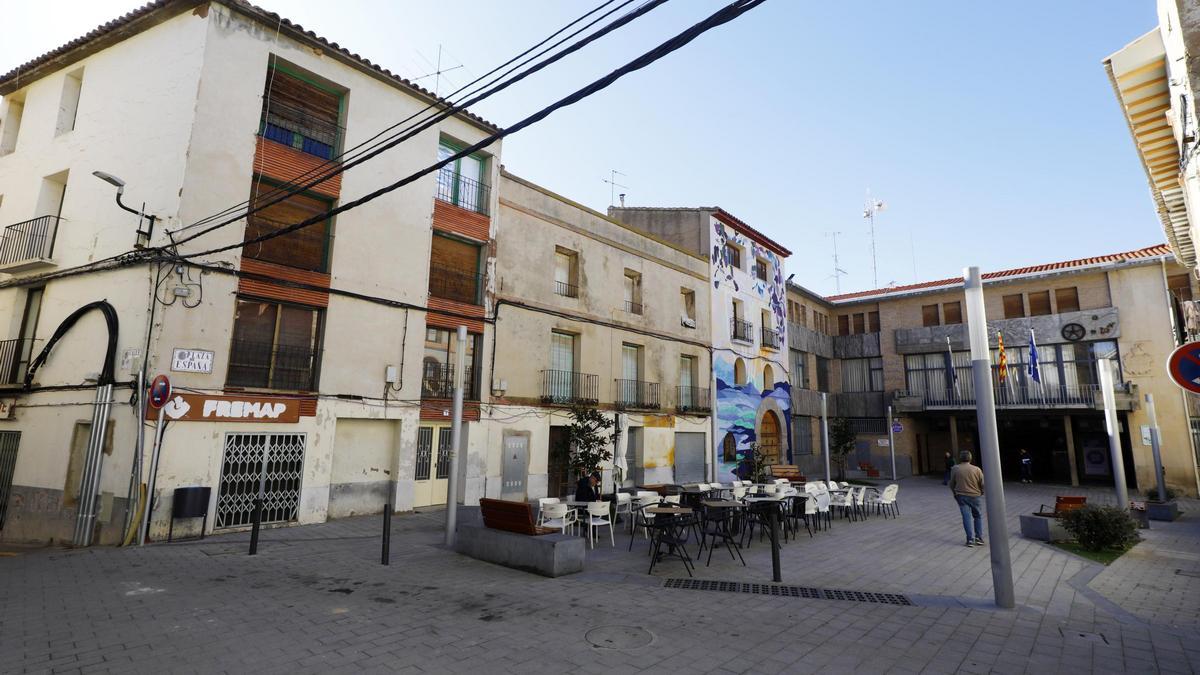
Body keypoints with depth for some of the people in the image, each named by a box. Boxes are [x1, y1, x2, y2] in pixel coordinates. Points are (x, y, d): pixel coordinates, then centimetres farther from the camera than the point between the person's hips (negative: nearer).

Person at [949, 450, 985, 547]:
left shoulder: (955, 469, -5)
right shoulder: (976, 469, -9)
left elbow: (952, 484, 2)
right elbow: (983, 484, -5)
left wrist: (955, 493, 19)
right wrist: (981, 492, 15)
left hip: (961, 496, 0)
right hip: (975, 496, 0)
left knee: (967, 517, 3)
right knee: (978, 516, 16)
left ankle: (970, 539, 1)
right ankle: (979, 538, 17)